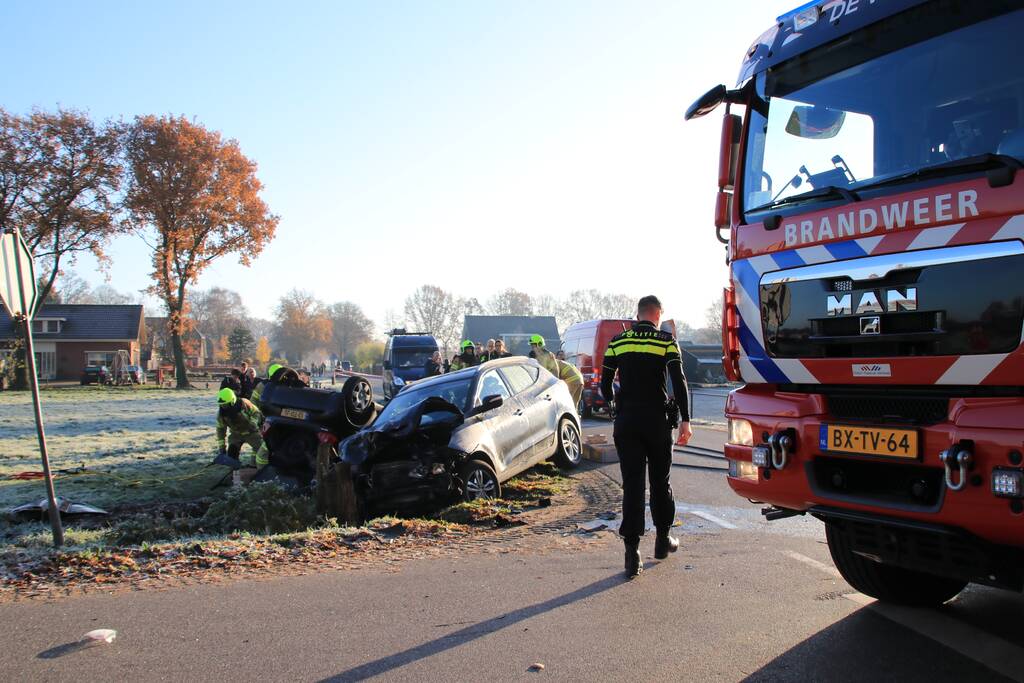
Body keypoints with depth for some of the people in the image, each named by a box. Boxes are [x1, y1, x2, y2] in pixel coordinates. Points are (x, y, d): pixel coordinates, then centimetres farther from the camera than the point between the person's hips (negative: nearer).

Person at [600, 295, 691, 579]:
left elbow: (605, 383, 7)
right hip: (657, 419, -1)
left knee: (632, 484, 1)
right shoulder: (666, 341, -2)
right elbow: (679, 382, -10)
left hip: (626, 420, 1)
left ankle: (632, 551, -6)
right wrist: (685, 420, -9)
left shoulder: (617, 342, 5)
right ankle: (663, 539, 28)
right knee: (660, 480, 15)